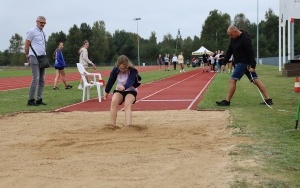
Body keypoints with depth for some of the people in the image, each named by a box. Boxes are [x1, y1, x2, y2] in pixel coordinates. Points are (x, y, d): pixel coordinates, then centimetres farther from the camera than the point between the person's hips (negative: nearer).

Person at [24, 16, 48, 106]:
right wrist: (28, 57, 2)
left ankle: (39, 99, 11)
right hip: (35, 58, -8)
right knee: (36, 79, -11)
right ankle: (31, 100, -6)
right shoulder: (32, 32, -5)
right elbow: (26, 46, -4)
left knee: (42, 80, 6)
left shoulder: (43, 33, 17)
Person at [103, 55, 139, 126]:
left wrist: (124, 87, -62)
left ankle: (128, 126, -41)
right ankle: (112, 125, -25)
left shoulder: (132, 70, -25)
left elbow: (130, 81, -41)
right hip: (119, 90, 3)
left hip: (131, 90, -3)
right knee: (114, 102, -26)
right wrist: (106, 92, 10)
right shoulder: (115, 70, -16)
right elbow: (111, 80, -2)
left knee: (127, 105, -30)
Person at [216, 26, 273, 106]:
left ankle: (227, 101, -1)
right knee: (255, 80, 7)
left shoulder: (245, 39, -18)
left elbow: (251, 53, -21)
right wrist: (224, 63, 11)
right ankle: (268, 99, 8)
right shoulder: (233, 39, 9)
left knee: (232, 80, -8)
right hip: (240, 63, 9)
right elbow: (229, 51, 14)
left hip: (244, 63, -9)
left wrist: (252, 66, -25)